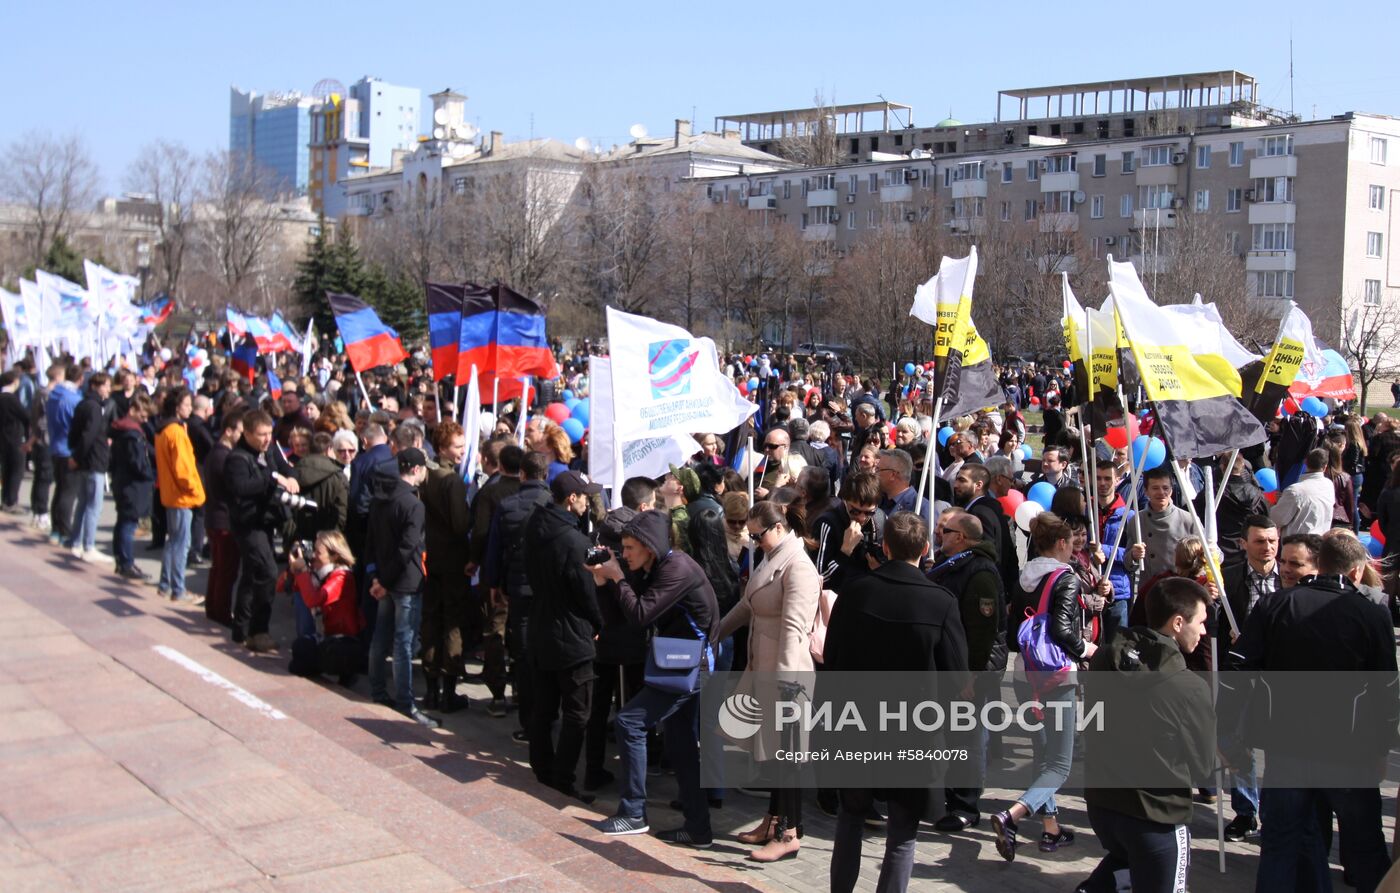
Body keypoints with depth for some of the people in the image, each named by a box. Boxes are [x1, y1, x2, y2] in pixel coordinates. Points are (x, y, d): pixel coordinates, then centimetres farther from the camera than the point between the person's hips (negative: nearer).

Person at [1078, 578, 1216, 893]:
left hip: (1100, 801, 6)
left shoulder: (1102, 660, -5)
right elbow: (1203, 766, -7)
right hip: (1156, 815, -6)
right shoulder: (1191, 688, -21)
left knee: (1123, 854, 31)